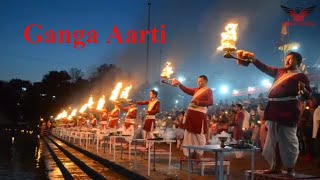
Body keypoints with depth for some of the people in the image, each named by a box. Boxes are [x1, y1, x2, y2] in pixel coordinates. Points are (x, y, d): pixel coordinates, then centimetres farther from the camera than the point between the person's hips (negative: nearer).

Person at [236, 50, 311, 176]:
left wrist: (303, 90, -26)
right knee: (276, 140, 12)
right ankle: (276, 167, 22)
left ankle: (290, 170, 5)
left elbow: (307, 96, -4)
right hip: (275, 110, 7)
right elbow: (265, 68, 25)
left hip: (287, 112, -7)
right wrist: (253, 60, 18)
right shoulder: (280, 72, 17)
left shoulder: (300, 76, -1)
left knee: (288, 141, -4)